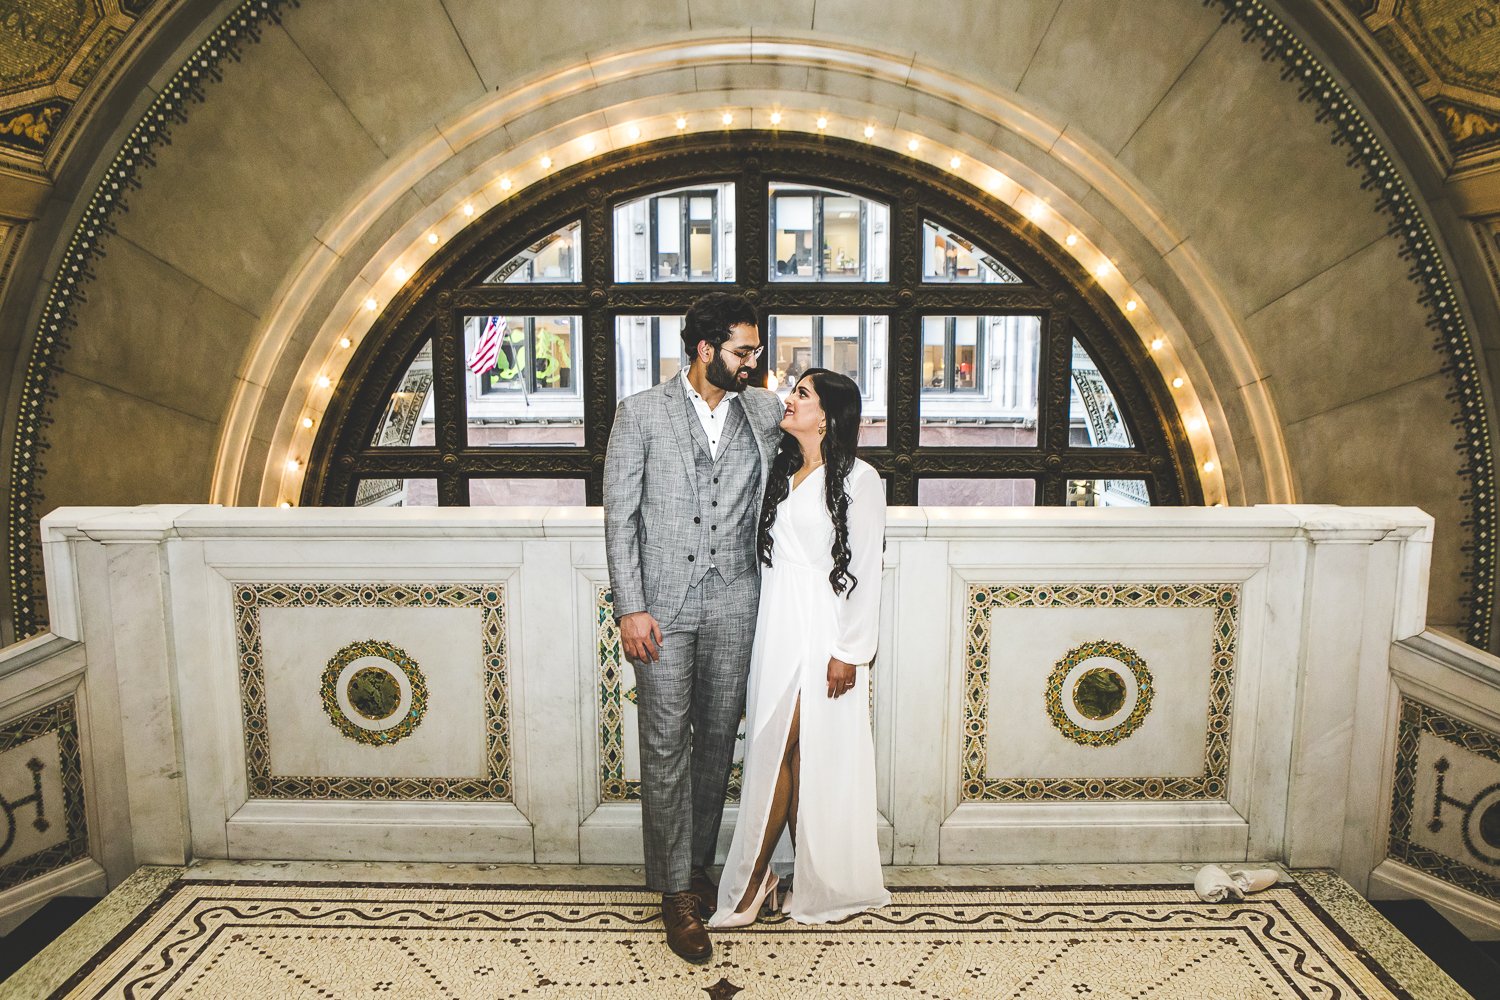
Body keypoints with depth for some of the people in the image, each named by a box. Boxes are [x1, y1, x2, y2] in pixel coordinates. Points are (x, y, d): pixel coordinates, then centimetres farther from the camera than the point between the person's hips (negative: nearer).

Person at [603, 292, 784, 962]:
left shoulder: (764, 411, 7)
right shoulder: (641, 412, -1)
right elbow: (620, 515, -3)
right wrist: (630, 608, -10)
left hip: (734, 604, 3)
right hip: (663, 604, -3)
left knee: (717, 739, 12)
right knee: (665, 746, 1)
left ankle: (698, 864, 30)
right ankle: (676, 891, 14)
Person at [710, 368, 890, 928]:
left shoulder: (857, 480, -7)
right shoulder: (778, 472, 13)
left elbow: (866, 572, -9)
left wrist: (850, 652, -12)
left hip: (824, 633, -6)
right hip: (775, 628, 6)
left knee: (819, 756, 0)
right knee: (774, 751, 8)